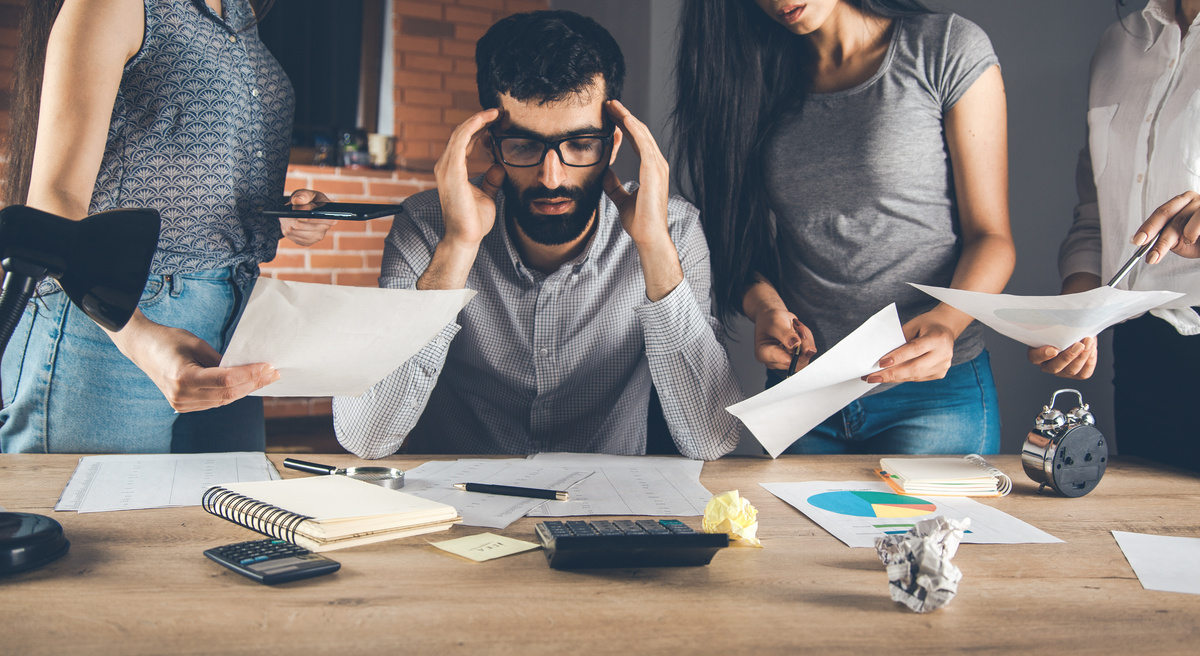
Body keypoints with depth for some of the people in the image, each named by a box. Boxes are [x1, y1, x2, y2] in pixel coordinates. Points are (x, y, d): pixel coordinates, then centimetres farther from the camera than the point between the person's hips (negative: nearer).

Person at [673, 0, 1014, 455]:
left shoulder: (951, 51, -3)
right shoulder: (758, 77, 8)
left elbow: (990, 237, -5)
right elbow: (741, 243, 8)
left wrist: (946, 322, -24)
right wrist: (765, 305, -13)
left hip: (935, 389, -3)